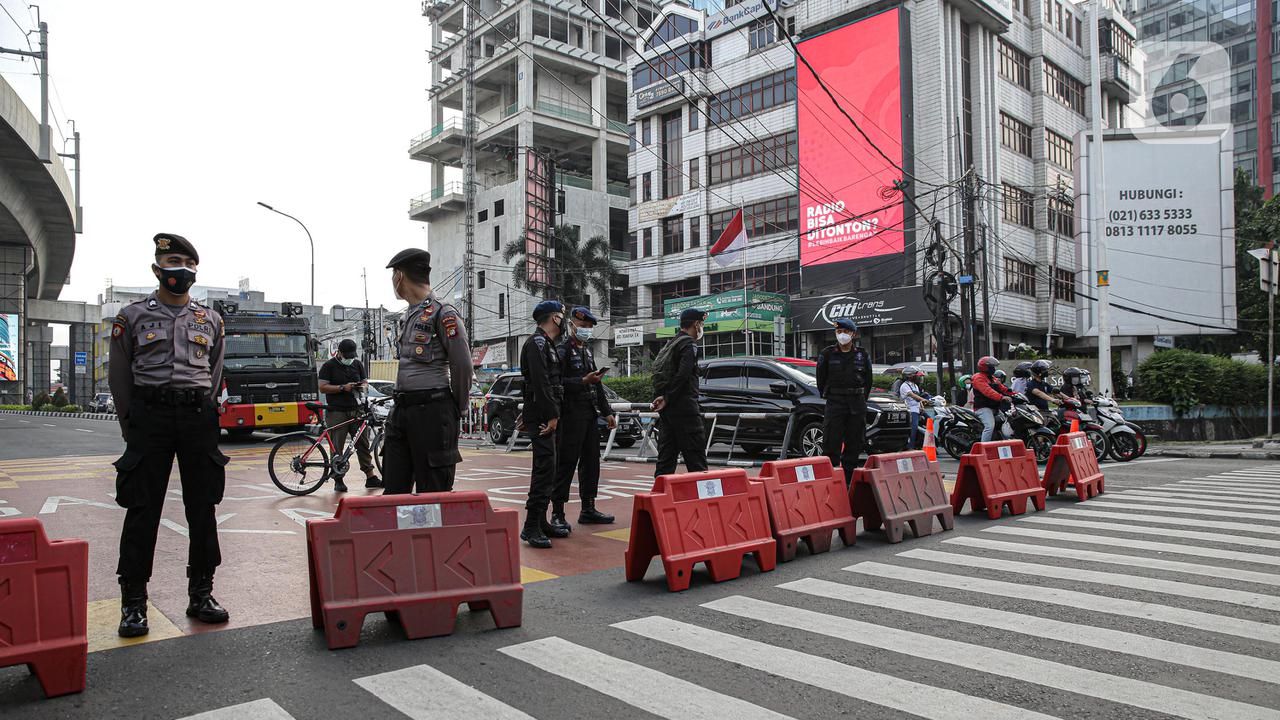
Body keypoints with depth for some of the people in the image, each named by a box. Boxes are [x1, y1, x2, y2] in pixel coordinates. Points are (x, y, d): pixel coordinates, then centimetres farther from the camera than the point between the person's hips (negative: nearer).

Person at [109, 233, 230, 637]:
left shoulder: (210, 321, 12)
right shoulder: (132, 317, 5)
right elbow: (119, 378, 8)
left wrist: (201, 414, 12)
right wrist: (134, 428, 8)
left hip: (198, 418, 2)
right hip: (150, 415, -2)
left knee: (203, 509, 4)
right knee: (142, 510, -2)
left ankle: (201, 594, 14)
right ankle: (133, 603, 6)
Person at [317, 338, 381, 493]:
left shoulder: (357, 364, 15)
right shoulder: (329, 366, 1)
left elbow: (365, 381, 20)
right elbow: (323, 387, -4)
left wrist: (363, 386, -4)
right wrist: (343, 388, -16)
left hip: (356, 410, 4)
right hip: (336, 412, -4)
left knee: (363, 443, 3)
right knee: (337, 447, -2)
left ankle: (371, 476, 7)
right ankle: (338, 480, 4)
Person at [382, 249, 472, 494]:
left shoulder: (442, 313, -9)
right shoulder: (410, 314, 18)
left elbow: (462, 365, -11)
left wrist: (458, 408, -2)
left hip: (431, 411, -9)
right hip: (401, 410, 9)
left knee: (433, 492, -2)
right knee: (394, 490, 10)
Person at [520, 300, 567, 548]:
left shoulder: (546, 343, 22)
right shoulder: (537, 343, -11)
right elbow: (540, 382, -20)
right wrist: (551, 415, -21)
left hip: (544, 414, 11)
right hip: (542, 415, -11)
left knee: (545, 468, 13)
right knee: (545, 467, -13)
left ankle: (541, 521, 20)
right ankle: (531, 526, -12)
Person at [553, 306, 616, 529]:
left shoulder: (587, 350, 20)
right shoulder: (562, 350, -7)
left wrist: (607, 412, 21)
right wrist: (584, 381, -24)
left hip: (590, 414, 9)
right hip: (571, 416, -8)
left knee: (591, 461, 11)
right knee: (566, 464, -6)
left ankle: (588, 509, 20)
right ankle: (557, 513, -1)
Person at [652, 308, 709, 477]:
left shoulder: (670, 343, 19)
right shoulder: (689, 344, -9)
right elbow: (682, 375, -17)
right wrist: (667, 399, -14)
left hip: (667, 410, 8)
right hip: (684, 407, -8)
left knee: (666, 457, 8)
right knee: (695, 457, -6)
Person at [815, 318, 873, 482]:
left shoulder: (862, 354, 7)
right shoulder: (827, 353, 0)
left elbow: (868, 380, 15)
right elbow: (821, 379, 7)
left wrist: (861, 398, 13)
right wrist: (828, 396, 8)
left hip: (857, 403, 3)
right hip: (835, 402, -3)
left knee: (854, 444, 6)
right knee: (832, 443, -7)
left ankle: (848, 478, 14)